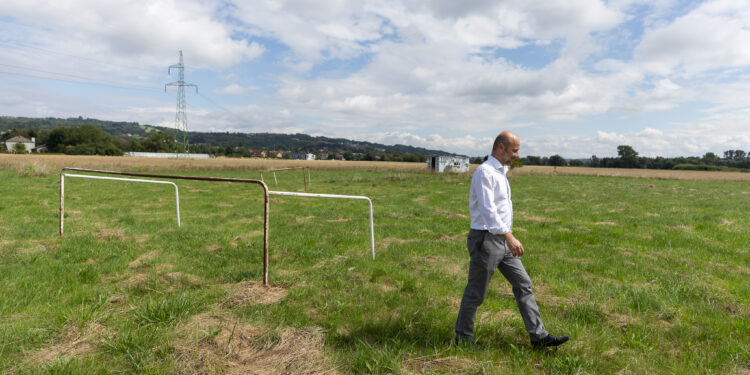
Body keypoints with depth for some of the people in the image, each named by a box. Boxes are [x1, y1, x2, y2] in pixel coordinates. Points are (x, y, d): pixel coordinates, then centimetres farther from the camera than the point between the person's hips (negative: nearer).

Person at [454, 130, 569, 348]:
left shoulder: (500, 172, 15)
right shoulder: (485, 172, -16)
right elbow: (487, 209, -27)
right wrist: (509, 236, -34)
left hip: (502, 240, 9)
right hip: (486, 239, -9)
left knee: (523, 284, 7)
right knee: (476, 293, 3)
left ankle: (538, 335, 13)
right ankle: (463, 338, 19)